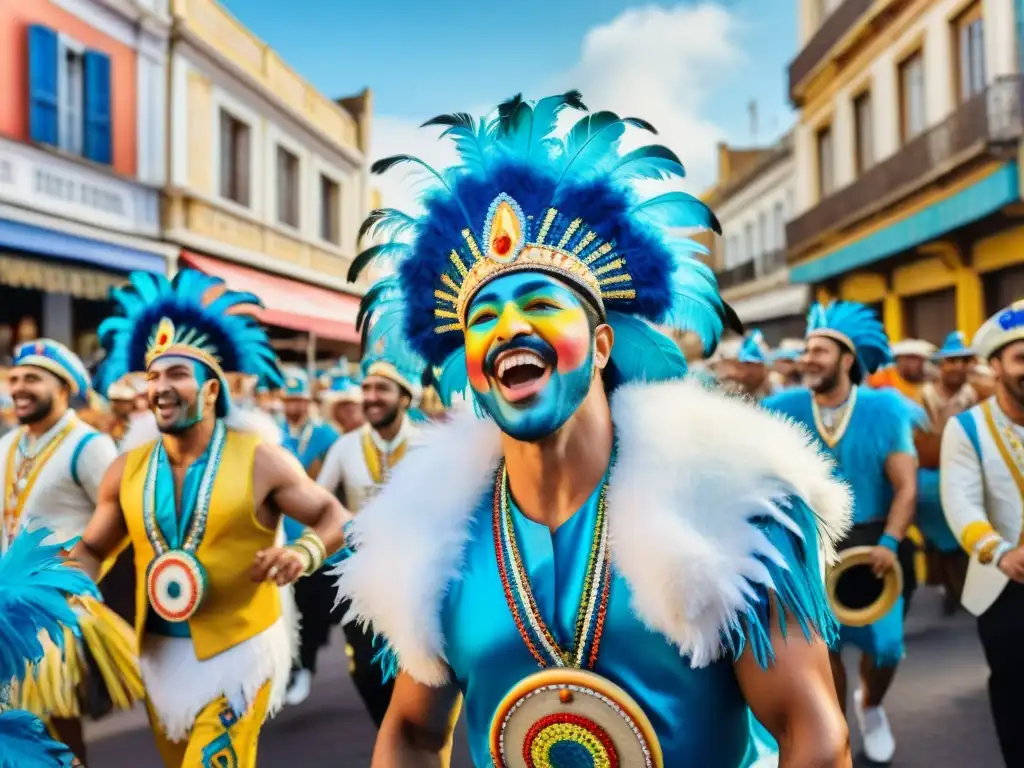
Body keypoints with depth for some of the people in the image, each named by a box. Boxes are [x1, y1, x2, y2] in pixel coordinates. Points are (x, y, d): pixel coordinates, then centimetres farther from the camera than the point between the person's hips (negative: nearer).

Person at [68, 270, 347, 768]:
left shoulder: (260, 460, -12)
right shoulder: (127, 470, 0)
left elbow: (334, 516, -5)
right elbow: (92, 549, 11)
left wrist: (302, 554, -24)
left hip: (238, 650, -5)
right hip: (158, 653, 5)